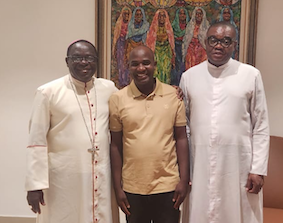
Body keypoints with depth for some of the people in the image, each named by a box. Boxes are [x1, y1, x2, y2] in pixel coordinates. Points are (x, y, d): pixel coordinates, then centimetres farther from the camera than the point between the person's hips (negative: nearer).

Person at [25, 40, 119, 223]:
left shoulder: (109, 88, 5)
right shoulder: (48, 92, -4)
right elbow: (37, 142, -4)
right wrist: (35, 184, -7)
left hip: (102, 178, 4)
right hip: (63, 179, -3)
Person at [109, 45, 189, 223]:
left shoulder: (173, 95, -3)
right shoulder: (118, 99, -3)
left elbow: (181, 138, 1)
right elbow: (116, 145, 1)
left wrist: (184, 180, -2)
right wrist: (117, 187, 1)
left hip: (168, 185, 0)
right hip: (132, 188, 0)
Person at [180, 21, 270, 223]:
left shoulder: (251, 75, -1)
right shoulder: (189, 76, 4)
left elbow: (261, 127, 0)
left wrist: (258, 169, -4)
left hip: (239, 164, -1)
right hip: (200, 165, 2)